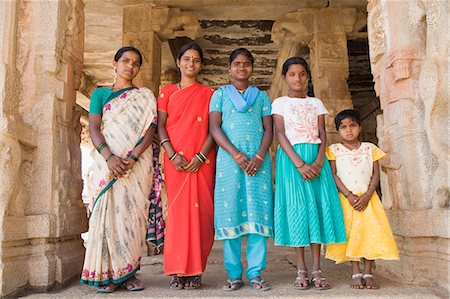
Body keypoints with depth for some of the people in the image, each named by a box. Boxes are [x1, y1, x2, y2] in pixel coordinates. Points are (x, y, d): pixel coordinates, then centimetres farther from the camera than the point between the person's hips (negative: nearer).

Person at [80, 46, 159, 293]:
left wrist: (131, 158, -15)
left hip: (138, 164, 0)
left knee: (132, 213, -3)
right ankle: (108, 274, 2)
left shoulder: (146, 96, 13)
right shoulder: (100, 93, 15)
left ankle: (128, 272, 5)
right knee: (108, 211, -5)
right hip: (108, 163, 0)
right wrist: (109, 156, -17)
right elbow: (94, 128, 2)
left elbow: (150, 129, 1)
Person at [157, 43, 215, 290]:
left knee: (200, 211, -2)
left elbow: (213, 129, 4)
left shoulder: (208, 93, 13)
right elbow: (160, 126, 5)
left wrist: (201, 156, -11)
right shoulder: (167, 92, 13)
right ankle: (178, 271, 5)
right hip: (175, 160, 0)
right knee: (177, 210, -2)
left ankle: (195, 270, 6)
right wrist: (172, 154, -10)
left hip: (202, 160, 0)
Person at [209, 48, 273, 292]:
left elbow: (268, 130, 8)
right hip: (229, 159, -1)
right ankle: (234, 274, 6)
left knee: (258, 214, -2)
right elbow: (214, 128, 1)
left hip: (258, 160, 1)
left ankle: (255, 273, 5)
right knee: (231, 214, -2)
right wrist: (236, 154, -12)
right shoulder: (220, 94, 13)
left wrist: (259, 156, -10)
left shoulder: (261, 96, 17)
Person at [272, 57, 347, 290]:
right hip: (291, 158, -2)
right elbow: (280, 135, -5)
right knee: (296, 208, -5)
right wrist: (299, 163, -18)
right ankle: (301, 270, 2)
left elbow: (323, 135, 6)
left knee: (318, 207, -3)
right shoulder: (280, 103, 8)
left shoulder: (316, 103, 16)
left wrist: (319, 161, -13)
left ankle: (316, 270, 3)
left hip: (316, 158, 3)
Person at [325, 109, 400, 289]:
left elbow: (376, 174, 3)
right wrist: (349, 195, -14)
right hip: (346, 198, -1)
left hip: (367, 198, 1)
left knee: (371, 232, -4)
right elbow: (334, 175, -4)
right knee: (351, 234, -2)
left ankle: (368, 273, 6)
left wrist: (367, 195, -12)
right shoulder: (334, 150, 4)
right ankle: (356, 274, 6)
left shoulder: (370, 148, 8)